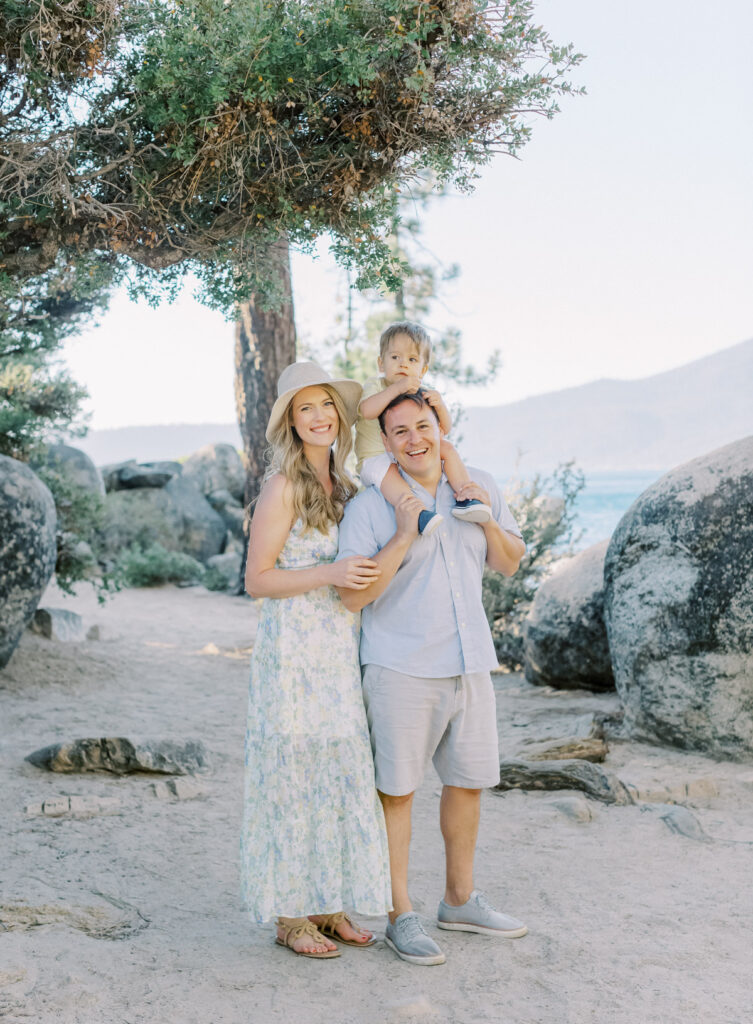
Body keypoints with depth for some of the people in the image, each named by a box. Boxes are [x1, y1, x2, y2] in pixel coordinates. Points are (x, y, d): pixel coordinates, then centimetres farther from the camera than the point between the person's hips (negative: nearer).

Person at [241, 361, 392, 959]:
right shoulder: (283, 485, -10)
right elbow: (257, 579, -12)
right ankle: (290, 916, 13)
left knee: (341, 772, 11)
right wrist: (331, 574, -21)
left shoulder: (342, 484, 12)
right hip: (295, 654, -7)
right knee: (294, 776, 1)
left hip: (342, 652, 7)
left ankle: (331, 904, 23)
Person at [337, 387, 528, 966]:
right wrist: (404, 538, -23)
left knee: (470, 780, 15)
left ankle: (460, 901, 32)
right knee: (397, 789, 1)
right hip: (402, 667, -5)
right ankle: (402, 918, 15)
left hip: (470, 662, 6)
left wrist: (488, 521, -6)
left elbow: (510, 564, 13)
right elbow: (353, 596, -14)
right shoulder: (370, 506, -10)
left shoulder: (478, 486, 6)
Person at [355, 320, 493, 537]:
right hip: (376, 457, -5)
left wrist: (440, 406, -21)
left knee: (447, 447, -13)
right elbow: (367, 410, -27)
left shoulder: (424, 394, 7)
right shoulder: (375, 386, -4)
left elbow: (445, 429, -1)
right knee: (387, 470, -37)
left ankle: (464, 496, -18)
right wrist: (397, 388, -34)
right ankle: (418, 511, -52)